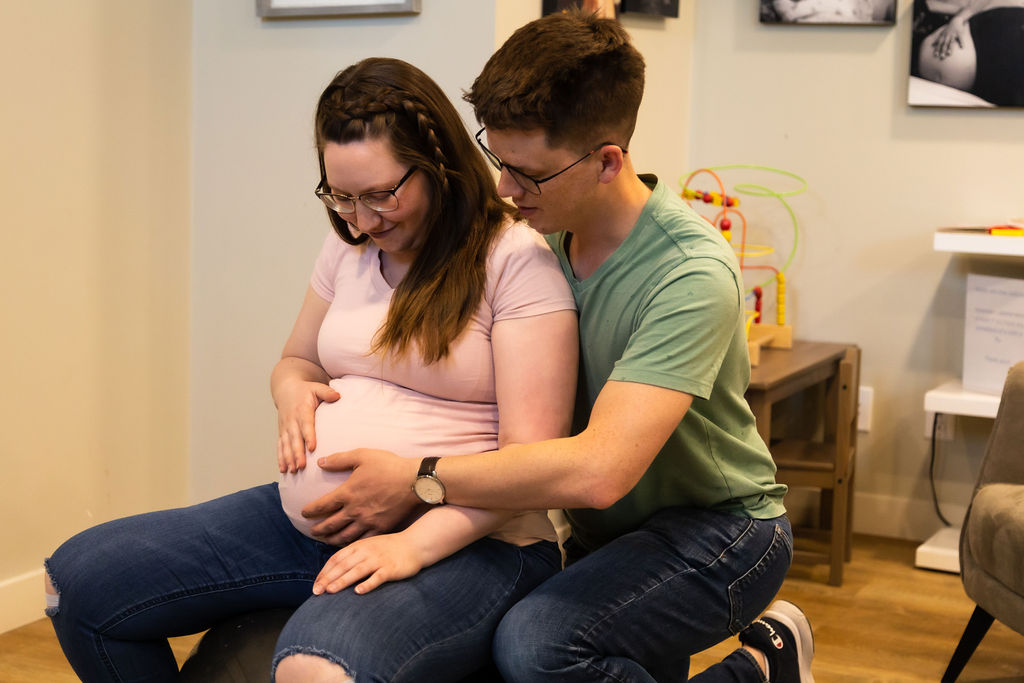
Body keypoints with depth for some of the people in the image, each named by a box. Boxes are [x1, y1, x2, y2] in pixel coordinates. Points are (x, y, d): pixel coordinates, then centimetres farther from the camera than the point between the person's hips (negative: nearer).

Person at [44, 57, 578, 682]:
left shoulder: (516, 259, -11)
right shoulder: (351, 245, 13)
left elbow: (531, 457, -16)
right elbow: (296, 360, 27)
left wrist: (413, 545, -26)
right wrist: (293, 391, 2)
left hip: (465, 542, -7)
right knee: (78, 578, -3)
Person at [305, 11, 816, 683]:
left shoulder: (689, 274, -27)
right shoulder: (546, 233, -4)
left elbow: (599, 468, -36)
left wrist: (415, 481, -29)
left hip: (718, 528, -7)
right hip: (608, 530, 7)